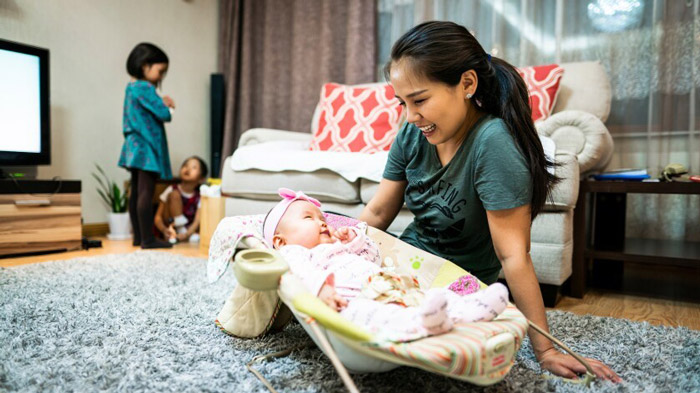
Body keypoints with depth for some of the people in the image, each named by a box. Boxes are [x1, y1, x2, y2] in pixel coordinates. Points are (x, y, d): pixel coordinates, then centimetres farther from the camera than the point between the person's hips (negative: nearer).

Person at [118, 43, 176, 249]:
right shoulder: (145, 88, -14)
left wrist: (162, 103, 3)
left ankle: (138, 236, 16)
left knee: (136, 192, 10)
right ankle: (148, 239, -7)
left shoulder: (131, 87, 16)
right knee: (146, 193, -9)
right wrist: (167, 105, 3)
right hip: (147, 147, -10)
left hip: (135, 146, 10)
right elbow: (164, 114, -17)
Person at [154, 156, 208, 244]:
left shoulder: (200, 197, -4)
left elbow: (197, 222, -15)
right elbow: (158, 217, -10)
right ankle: (172, 232, -22)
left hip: (188, 230, 2)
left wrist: (186, 234, -34)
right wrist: (164, 230, -30)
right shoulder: (172, 190, -8)